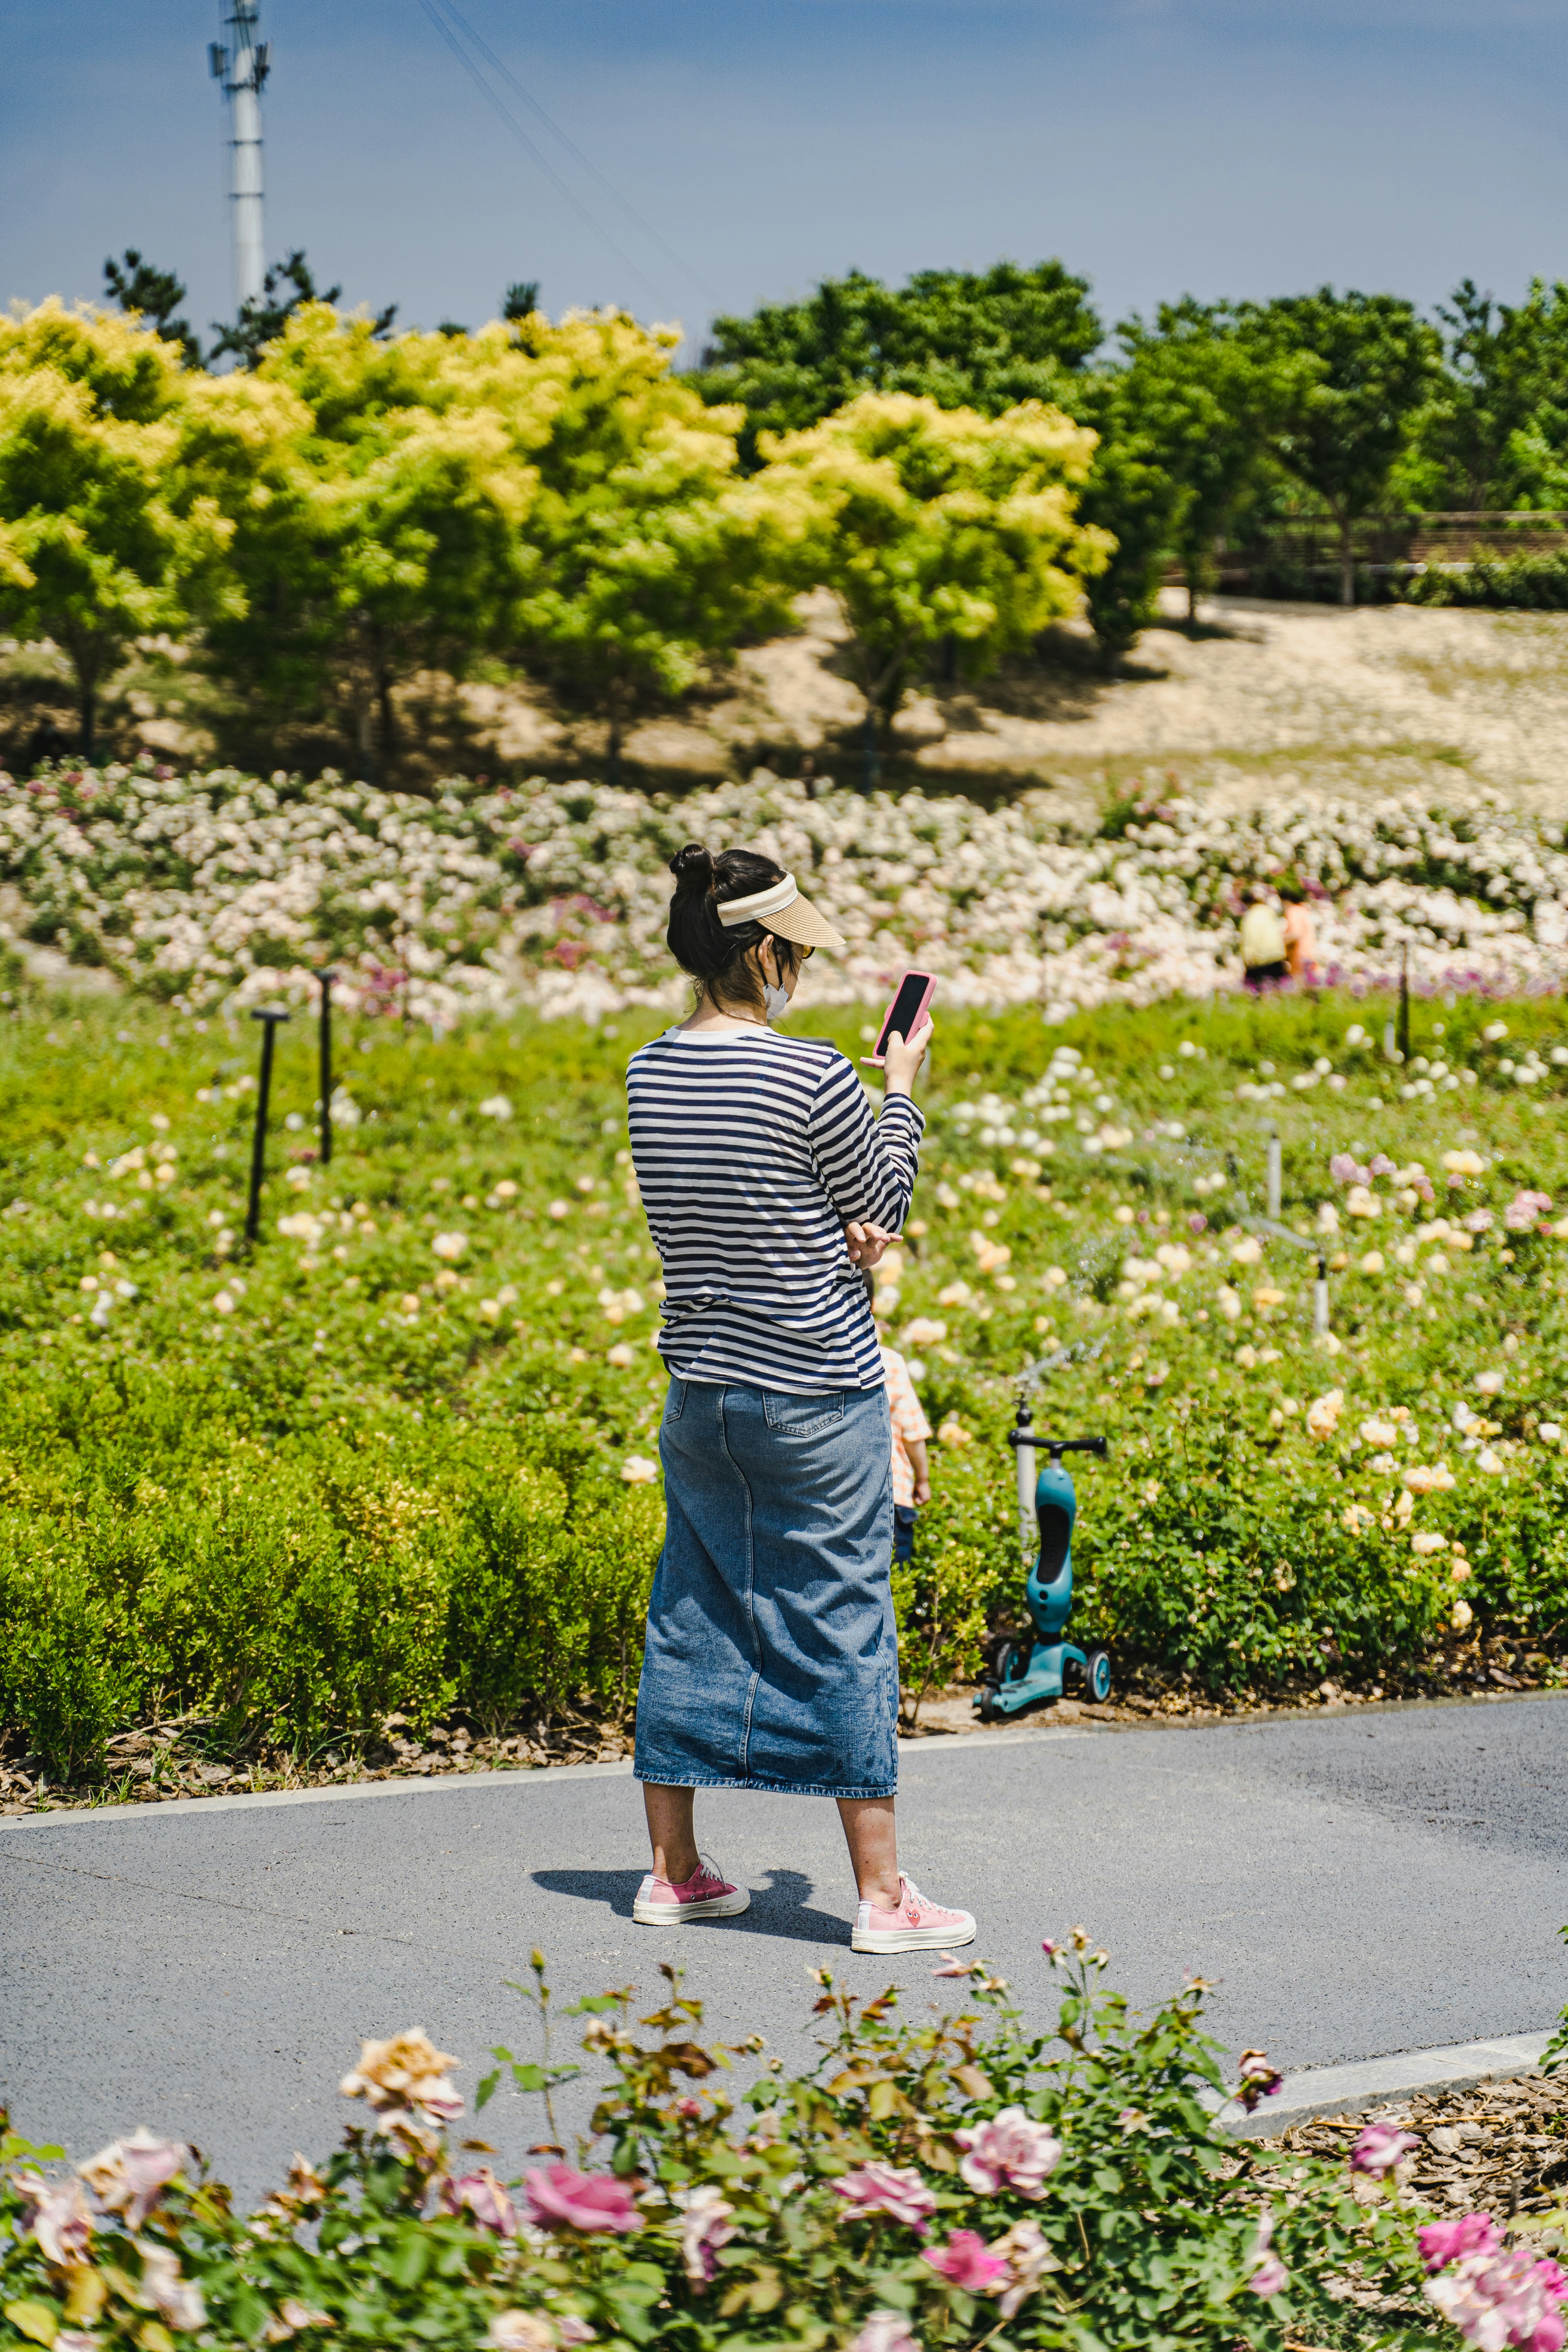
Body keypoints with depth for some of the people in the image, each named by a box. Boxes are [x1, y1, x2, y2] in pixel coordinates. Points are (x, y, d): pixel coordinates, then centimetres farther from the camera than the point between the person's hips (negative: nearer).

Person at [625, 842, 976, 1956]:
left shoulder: (650, 1073, 3)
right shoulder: (813, 1076, -18)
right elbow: (886, 1208, -3)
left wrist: (836, 1231, 3)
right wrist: (902, 1088, 7)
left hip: (699, 1382, 6)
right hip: (817, 1395, -6)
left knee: (692, 1614, 14)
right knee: (841, 1623, 1)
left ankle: (674, 1870, 22)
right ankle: (884, 1895, 7)